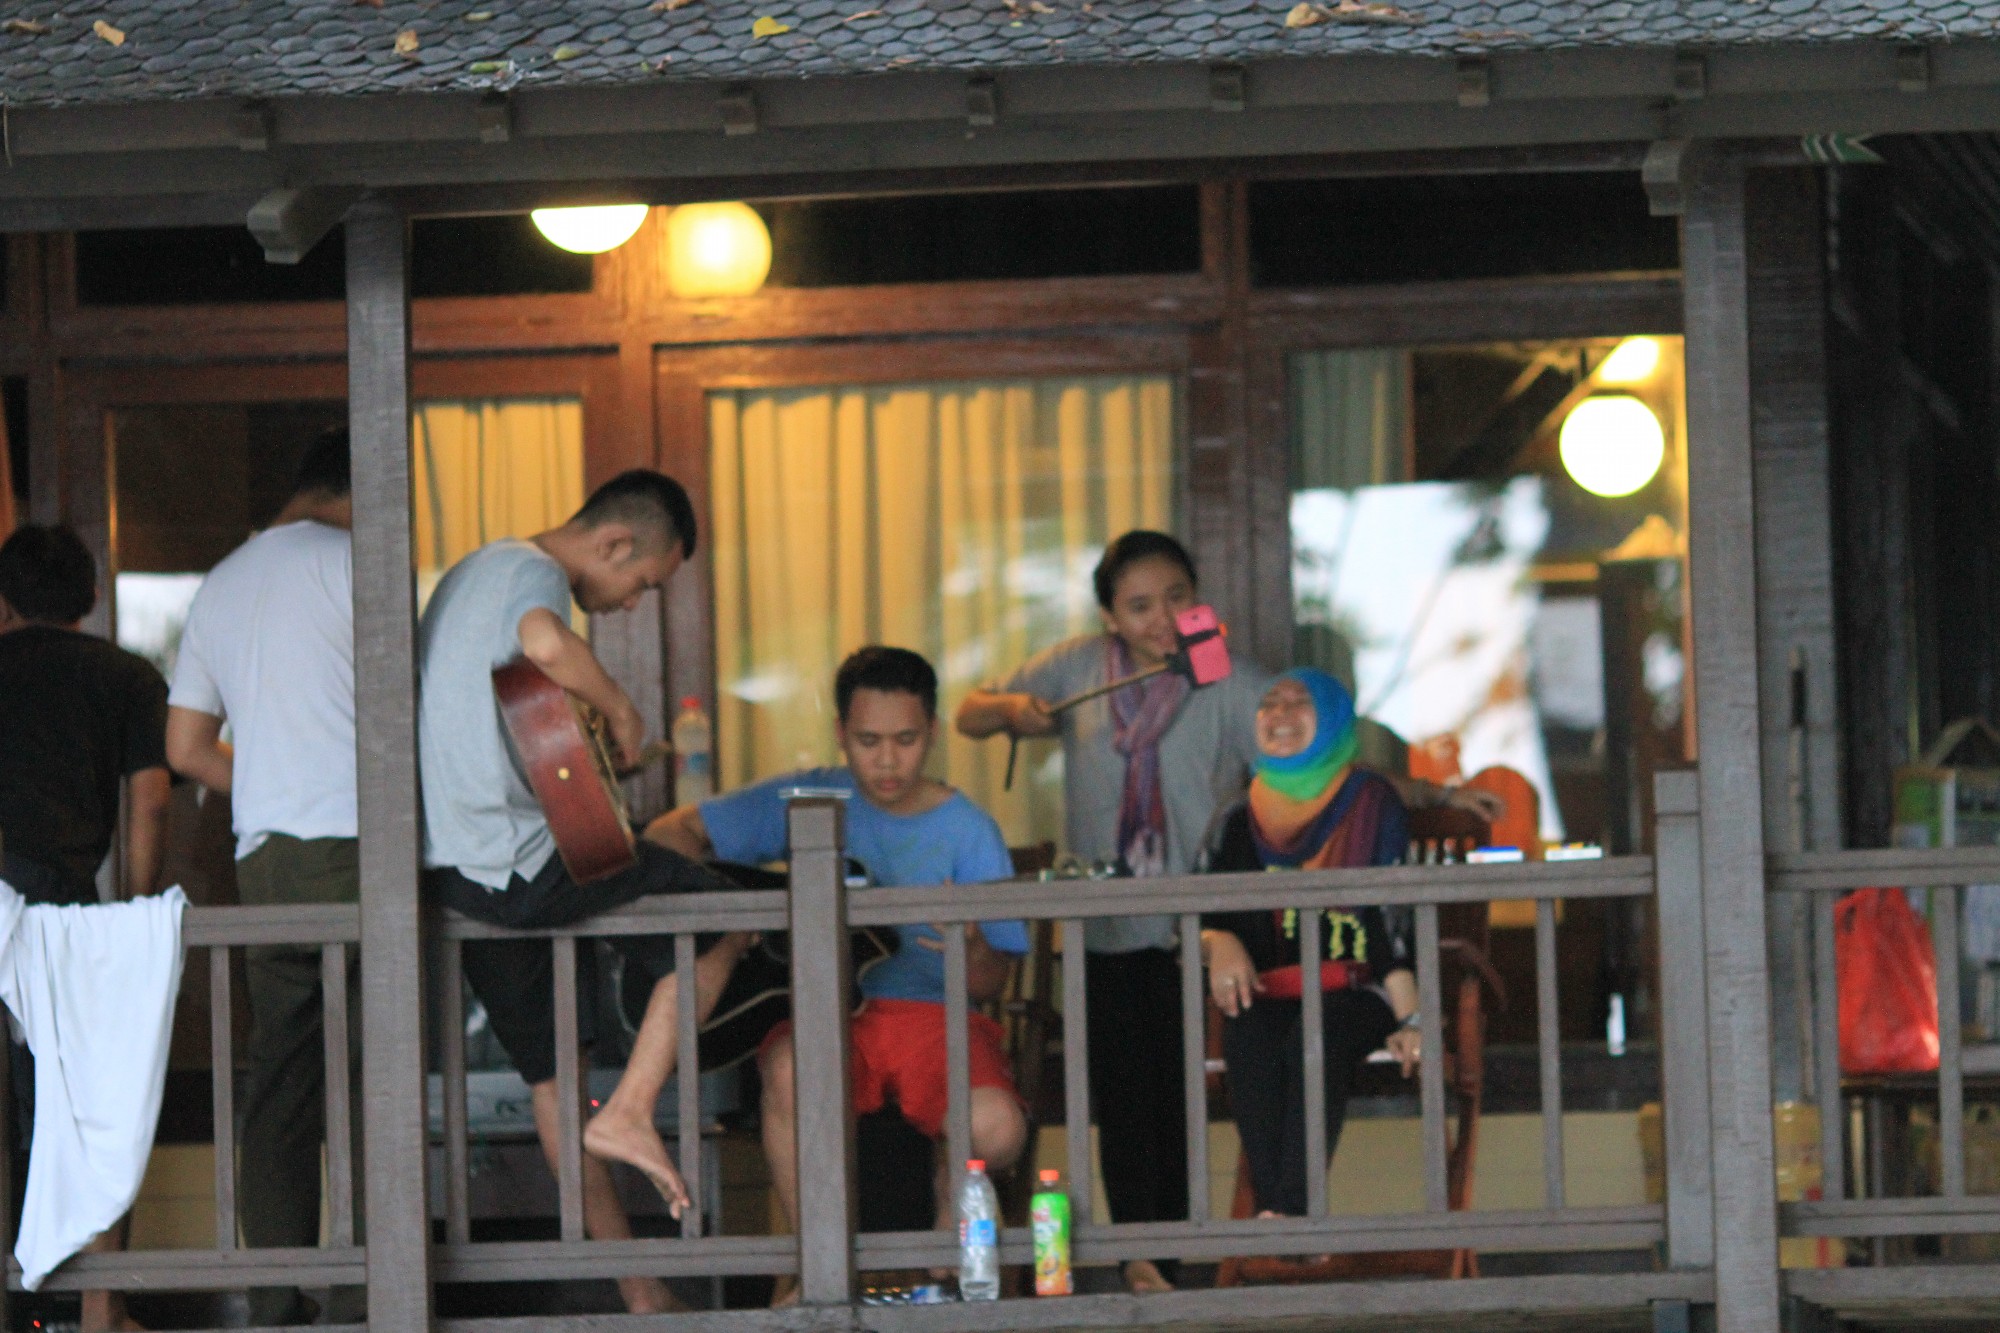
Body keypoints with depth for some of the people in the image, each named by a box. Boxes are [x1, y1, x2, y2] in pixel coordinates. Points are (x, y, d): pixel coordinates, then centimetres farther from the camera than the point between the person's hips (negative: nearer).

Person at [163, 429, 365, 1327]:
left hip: (263, 858, 6)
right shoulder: (349, 561, -3)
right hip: (354, 848, -6)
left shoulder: (220, 586, 19)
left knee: (278, 1086, 7)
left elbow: (185, 749, 21)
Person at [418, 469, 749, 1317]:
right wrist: (620, 710, -18)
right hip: (520, 864, -10)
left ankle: (633, 1287, 18)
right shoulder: (531, 573, -11)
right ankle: (628, 1114, -3)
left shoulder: (473, 571, 21)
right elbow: (544, 643, -35)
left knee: (552, 1077, 14)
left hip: (450, 870, 10)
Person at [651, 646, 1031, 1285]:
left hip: (934, 1013, 0)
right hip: (827, 1013, 0)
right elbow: (673, 832, 7)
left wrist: (975, 954, -22)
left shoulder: (968, 830, 5)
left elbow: (991, 984, 3)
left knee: (997, 1130, -32)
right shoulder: (807, 800, 7)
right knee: (790, 1070, -37)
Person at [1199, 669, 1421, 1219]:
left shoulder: (1371, 803, 6)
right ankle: (1272, 1209, -40)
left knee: (1318, 1041, -35)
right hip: (1271, 995, 2)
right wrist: (1220, 946, -16)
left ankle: (1287, 1211, -44)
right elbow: (1203, 919, 11)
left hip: (1355, 991, -2)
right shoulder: (1241, 822, 15)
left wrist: (1408, 1018, -14)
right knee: (1248, 1043, -32)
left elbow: (1394, 913, -3)